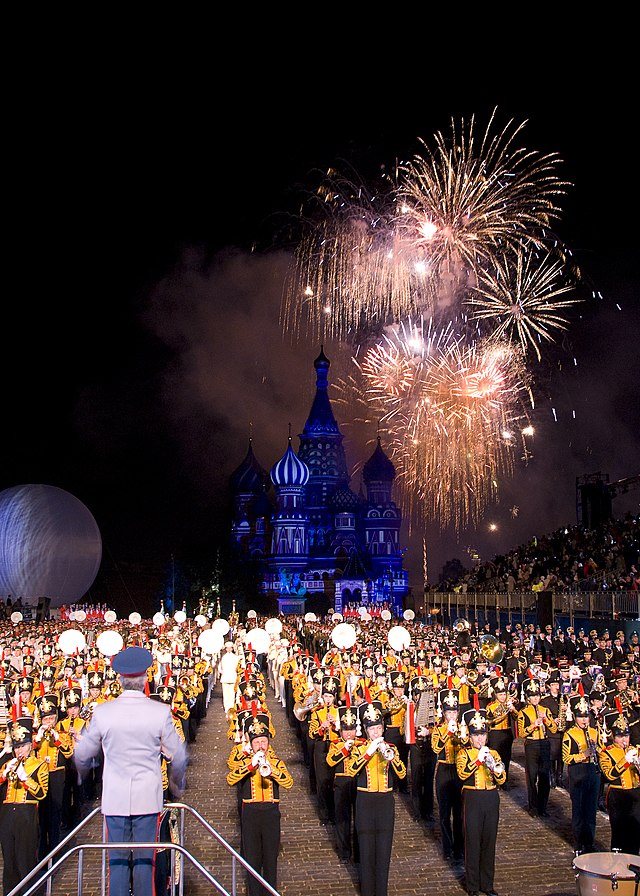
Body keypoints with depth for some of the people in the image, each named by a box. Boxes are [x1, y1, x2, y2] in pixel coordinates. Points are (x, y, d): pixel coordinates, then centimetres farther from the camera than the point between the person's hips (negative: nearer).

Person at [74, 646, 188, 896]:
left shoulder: (102, 712, -6)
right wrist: (177, 784, 21)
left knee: (117, 860, 8)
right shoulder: (161, 712, -8)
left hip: (114, 798, 1)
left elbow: (82, 755, 7)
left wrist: (82, 776, 30)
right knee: (145, 859, 7)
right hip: (148, 798, -1)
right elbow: (178, 757, 1)